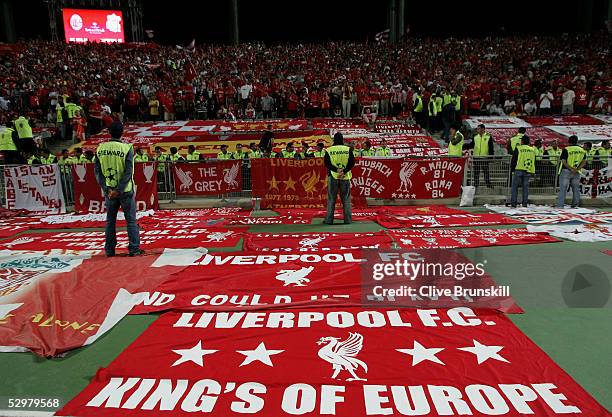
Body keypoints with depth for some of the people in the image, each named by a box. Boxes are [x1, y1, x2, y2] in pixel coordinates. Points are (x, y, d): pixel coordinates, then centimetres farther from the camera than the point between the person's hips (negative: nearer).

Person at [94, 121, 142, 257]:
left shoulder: (100, 148, 2)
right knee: (131, 220, 5)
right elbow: (128, 172, -16)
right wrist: (119, 190, -15)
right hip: (125, 190, -3)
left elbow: (97, 171, -2)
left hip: (109, 190, 3)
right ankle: (134, 249, 5)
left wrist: (107, 189, -6)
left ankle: (109, 250, 17)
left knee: (110, 221, 13)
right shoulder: (127, 148, -10)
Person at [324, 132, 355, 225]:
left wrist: (337, 170, -14)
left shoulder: (329, 150, 0)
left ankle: (329, 220, 6)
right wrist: (344, 171, -13)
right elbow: (352, 162, -7)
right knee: (346, 199, 7)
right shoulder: (348, 149, 1)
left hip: (333, 176, 0)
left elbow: (327, 163, -9)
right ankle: (348, 220, 8)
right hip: (345, 177, 1)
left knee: (331, 199, 5)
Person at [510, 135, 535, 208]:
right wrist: (532, 172, 23)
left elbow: (514, 159, -4)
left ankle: (513, 202, 0)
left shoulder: (518, 149, -5)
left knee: (515, 186, 2)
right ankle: (525, 203, 8)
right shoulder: (532, 150, 11)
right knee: (526, 186, 8)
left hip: (519, 170, -4)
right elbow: (534, 161, 17)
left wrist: (512, 168, 7)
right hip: (528, 171, 4)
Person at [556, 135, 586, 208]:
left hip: (566, 171, -4)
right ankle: (575, 205, 19)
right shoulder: (582, 150, 8)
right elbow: (584, 162, 4)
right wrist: (577, 169, -7)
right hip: (577, 173, 4)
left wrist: (571, 169, -13)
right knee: (576, 189, 14)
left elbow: (564, 161, -15)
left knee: (563, 189, -1)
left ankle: (560, 205, -4)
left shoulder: (566, 149, -8)